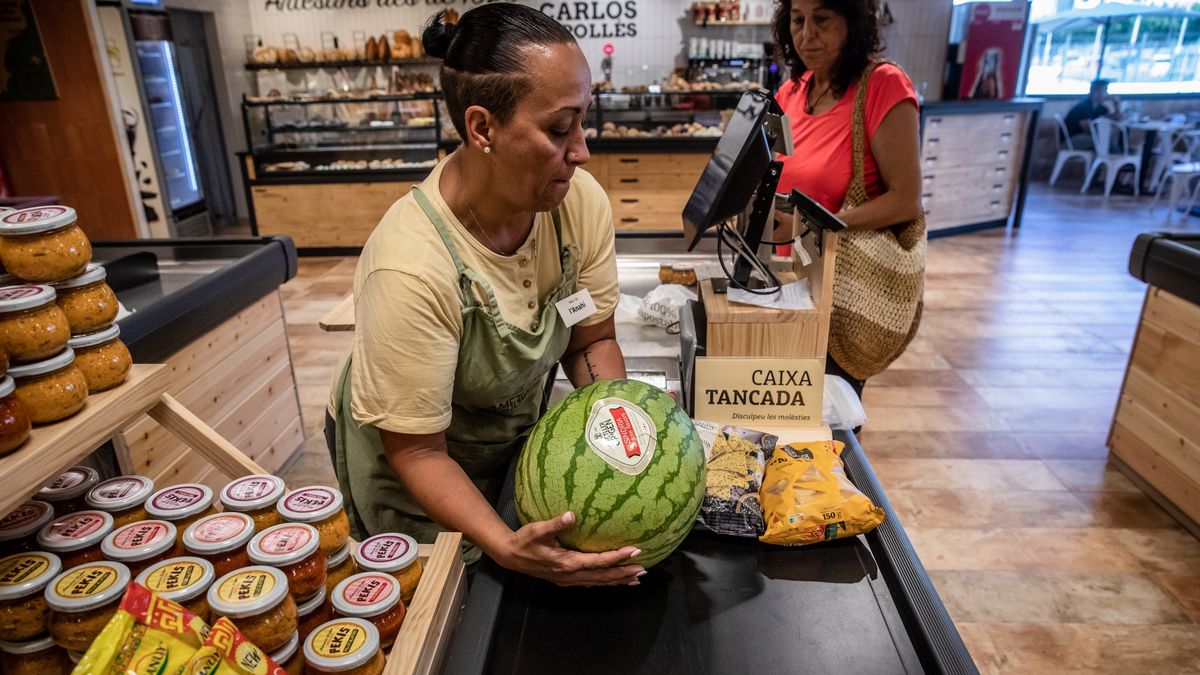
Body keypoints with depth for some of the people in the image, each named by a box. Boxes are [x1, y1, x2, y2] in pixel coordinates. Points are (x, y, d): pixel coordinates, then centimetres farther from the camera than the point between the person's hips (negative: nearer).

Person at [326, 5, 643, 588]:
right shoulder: (410, 268, -37)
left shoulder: (581, 201, -21)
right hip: (411, 471, -4)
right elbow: (416, 451, -27)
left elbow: (592, 341, -9)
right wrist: (506, 547, -39)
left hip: (516, 434, 5)